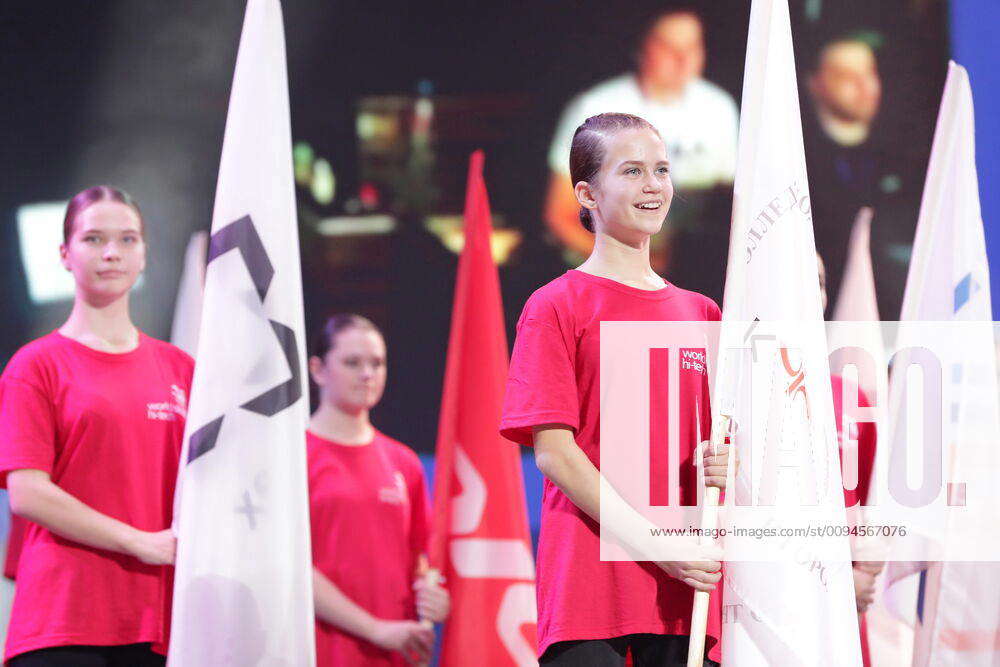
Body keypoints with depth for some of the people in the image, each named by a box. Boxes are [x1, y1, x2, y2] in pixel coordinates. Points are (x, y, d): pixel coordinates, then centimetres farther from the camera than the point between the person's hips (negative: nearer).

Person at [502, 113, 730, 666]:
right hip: (590, 575, -5)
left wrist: (727, 467, -3)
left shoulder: (700, 313, 16)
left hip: (686, 581, 5)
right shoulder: (556, 307, 1)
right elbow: (553, 452, -7)